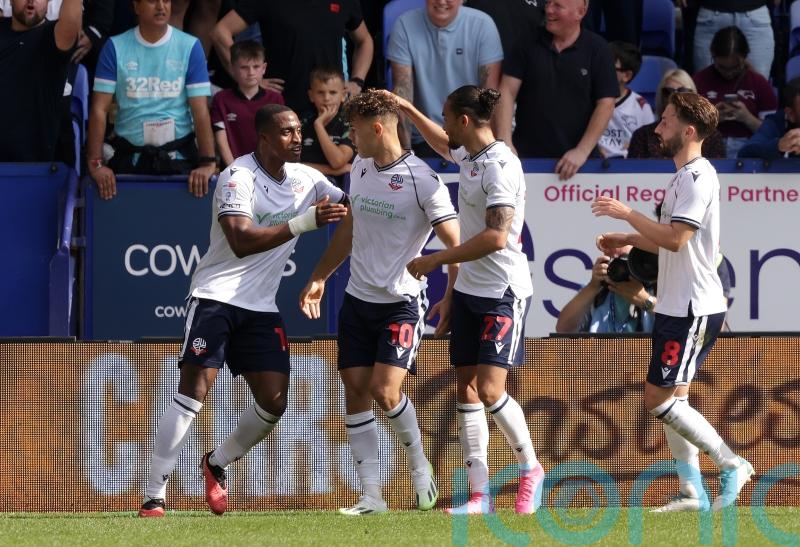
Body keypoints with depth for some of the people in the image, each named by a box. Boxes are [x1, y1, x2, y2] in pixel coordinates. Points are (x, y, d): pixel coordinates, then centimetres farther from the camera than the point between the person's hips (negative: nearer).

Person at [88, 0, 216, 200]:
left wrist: (208, 163, -13)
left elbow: (200, 110, -4)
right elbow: (99, 109, -2)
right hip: (130, 159, 0)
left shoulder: (190, 47, 1)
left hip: (179, 159, 0)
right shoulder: (115, 47, 2)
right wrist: (96, 164, -11)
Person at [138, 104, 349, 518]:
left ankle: (217, 464, 26)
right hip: (217, 295, -7)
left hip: (261, 307, 7)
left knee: (274, 403, 0)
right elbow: (242, 241, -28)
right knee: (193, 392, -15)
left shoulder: (306, 178, 7)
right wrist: (305, 222, -34)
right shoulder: (239, 176, -15)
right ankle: (153, 497, -14)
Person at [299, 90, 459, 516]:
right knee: (355, 390, 0)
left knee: (385, 390, -17)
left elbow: (455, 244, -14)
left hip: (401, 304, -7)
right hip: (357, 299, 7)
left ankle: (419, 464, 10)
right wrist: (319, 277, 25)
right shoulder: (360, 168, 8)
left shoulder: (422, 181, -14)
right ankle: (371, 496, 2)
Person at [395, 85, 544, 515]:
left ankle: (531, 470, 8)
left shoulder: (500, 166, -19)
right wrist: (408, 110, 35)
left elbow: (496, 237, -27)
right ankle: (479, 495, 6)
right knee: (465, 387, 4)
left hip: (503, 293, -9)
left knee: (490, 390, -14)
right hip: (468, 290, 9)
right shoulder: (468, 155, 9)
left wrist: (436, 261, -21)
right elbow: (443, 144, 36)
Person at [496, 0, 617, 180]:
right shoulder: (528, 44, 2)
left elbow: (605, 104, -6)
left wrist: (582, 151, -15)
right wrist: (504, 142, -15)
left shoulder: (598, 50, -3)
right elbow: (507, 92, -2)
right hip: (527, 156, 1)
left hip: (574, 160, -1)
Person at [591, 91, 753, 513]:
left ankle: (731, 465, -4)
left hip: (692, 310, -10)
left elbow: (675, 239, -26)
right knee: (668, 399, 10)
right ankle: (692, 492, 12)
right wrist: (627, 240, 18)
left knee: (659, 399, -10)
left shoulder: (698, 177, -17)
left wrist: (626, 214, -19)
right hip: (677, 305, 10)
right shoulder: (685, 177, 16)